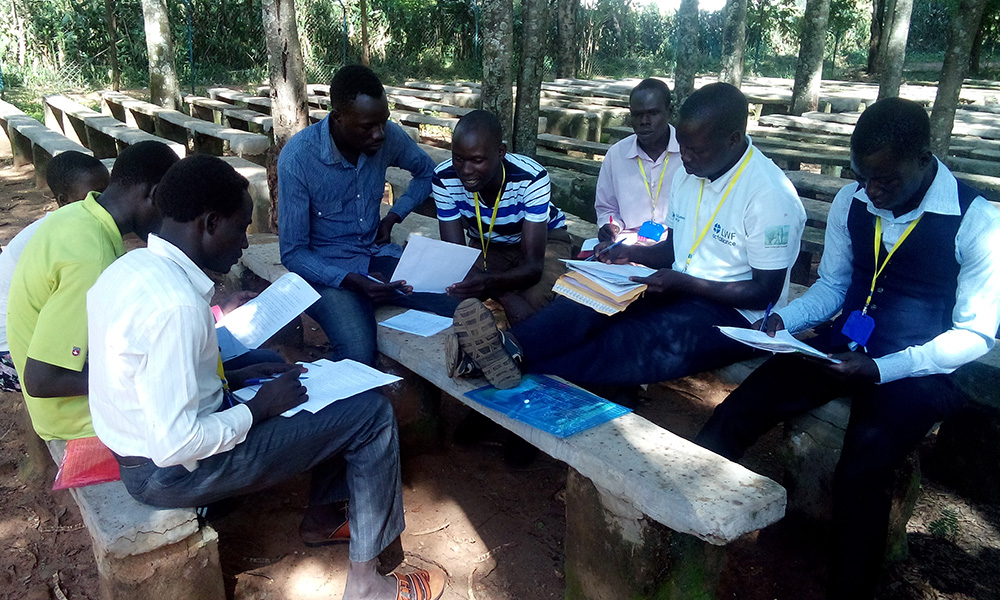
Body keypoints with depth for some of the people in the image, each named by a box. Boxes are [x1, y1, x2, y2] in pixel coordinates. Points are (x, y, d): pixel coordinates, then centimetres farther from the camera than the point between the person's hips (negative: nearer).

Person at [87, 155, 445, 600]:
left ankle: (319, 516, 29)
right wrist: (260, 407, -15)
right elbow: (176, 447, -29)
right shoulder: (176, 305, -31)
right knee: (371, 414, -7)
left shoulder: (130, 267, -1)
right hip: (174, 473, -9)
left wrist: (237, 379, 4)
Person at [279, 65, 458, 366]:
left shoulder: (389, 136, -6)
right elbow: (293, 253, -14)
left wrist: (393, 216, 3)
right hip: (326, 269, -4)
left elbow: (427, 172, 18)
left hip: (378, 255, 5)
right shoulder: (297, 158, -19)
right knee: (358, 354, -34)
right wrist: (353, 282, -29)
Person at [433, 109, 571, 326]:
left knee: (533, 303, -33)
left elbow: (533, 266, -36)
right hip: (486, 245, 3)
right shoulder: (444, 180, -25)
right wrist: (507, 297, -43)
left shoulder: (532, 179, -34)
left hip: (545, 240, -2)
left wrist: (490, 283, -61)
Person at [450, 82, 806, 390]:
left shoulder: (770, 195, -16)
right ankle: (513, 346, -45)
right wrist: (632, 253, -3)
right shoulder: (689, 174, 8)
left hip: (736, 315, -6)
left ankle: (517, 360, -42)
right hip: (681, 292, 7)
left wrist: (684, 283, -22)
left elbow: (765, 292, -14)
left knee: (647, 340, -35)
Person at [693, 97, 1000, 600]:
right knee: (736, 413, -18)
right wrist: (782, 320, -7)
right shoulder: (851, 201, 2)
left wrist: (879, 369, -21)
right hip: (843, 346, 4)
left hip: (915, 368, -4)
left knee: (862, 467, -31)